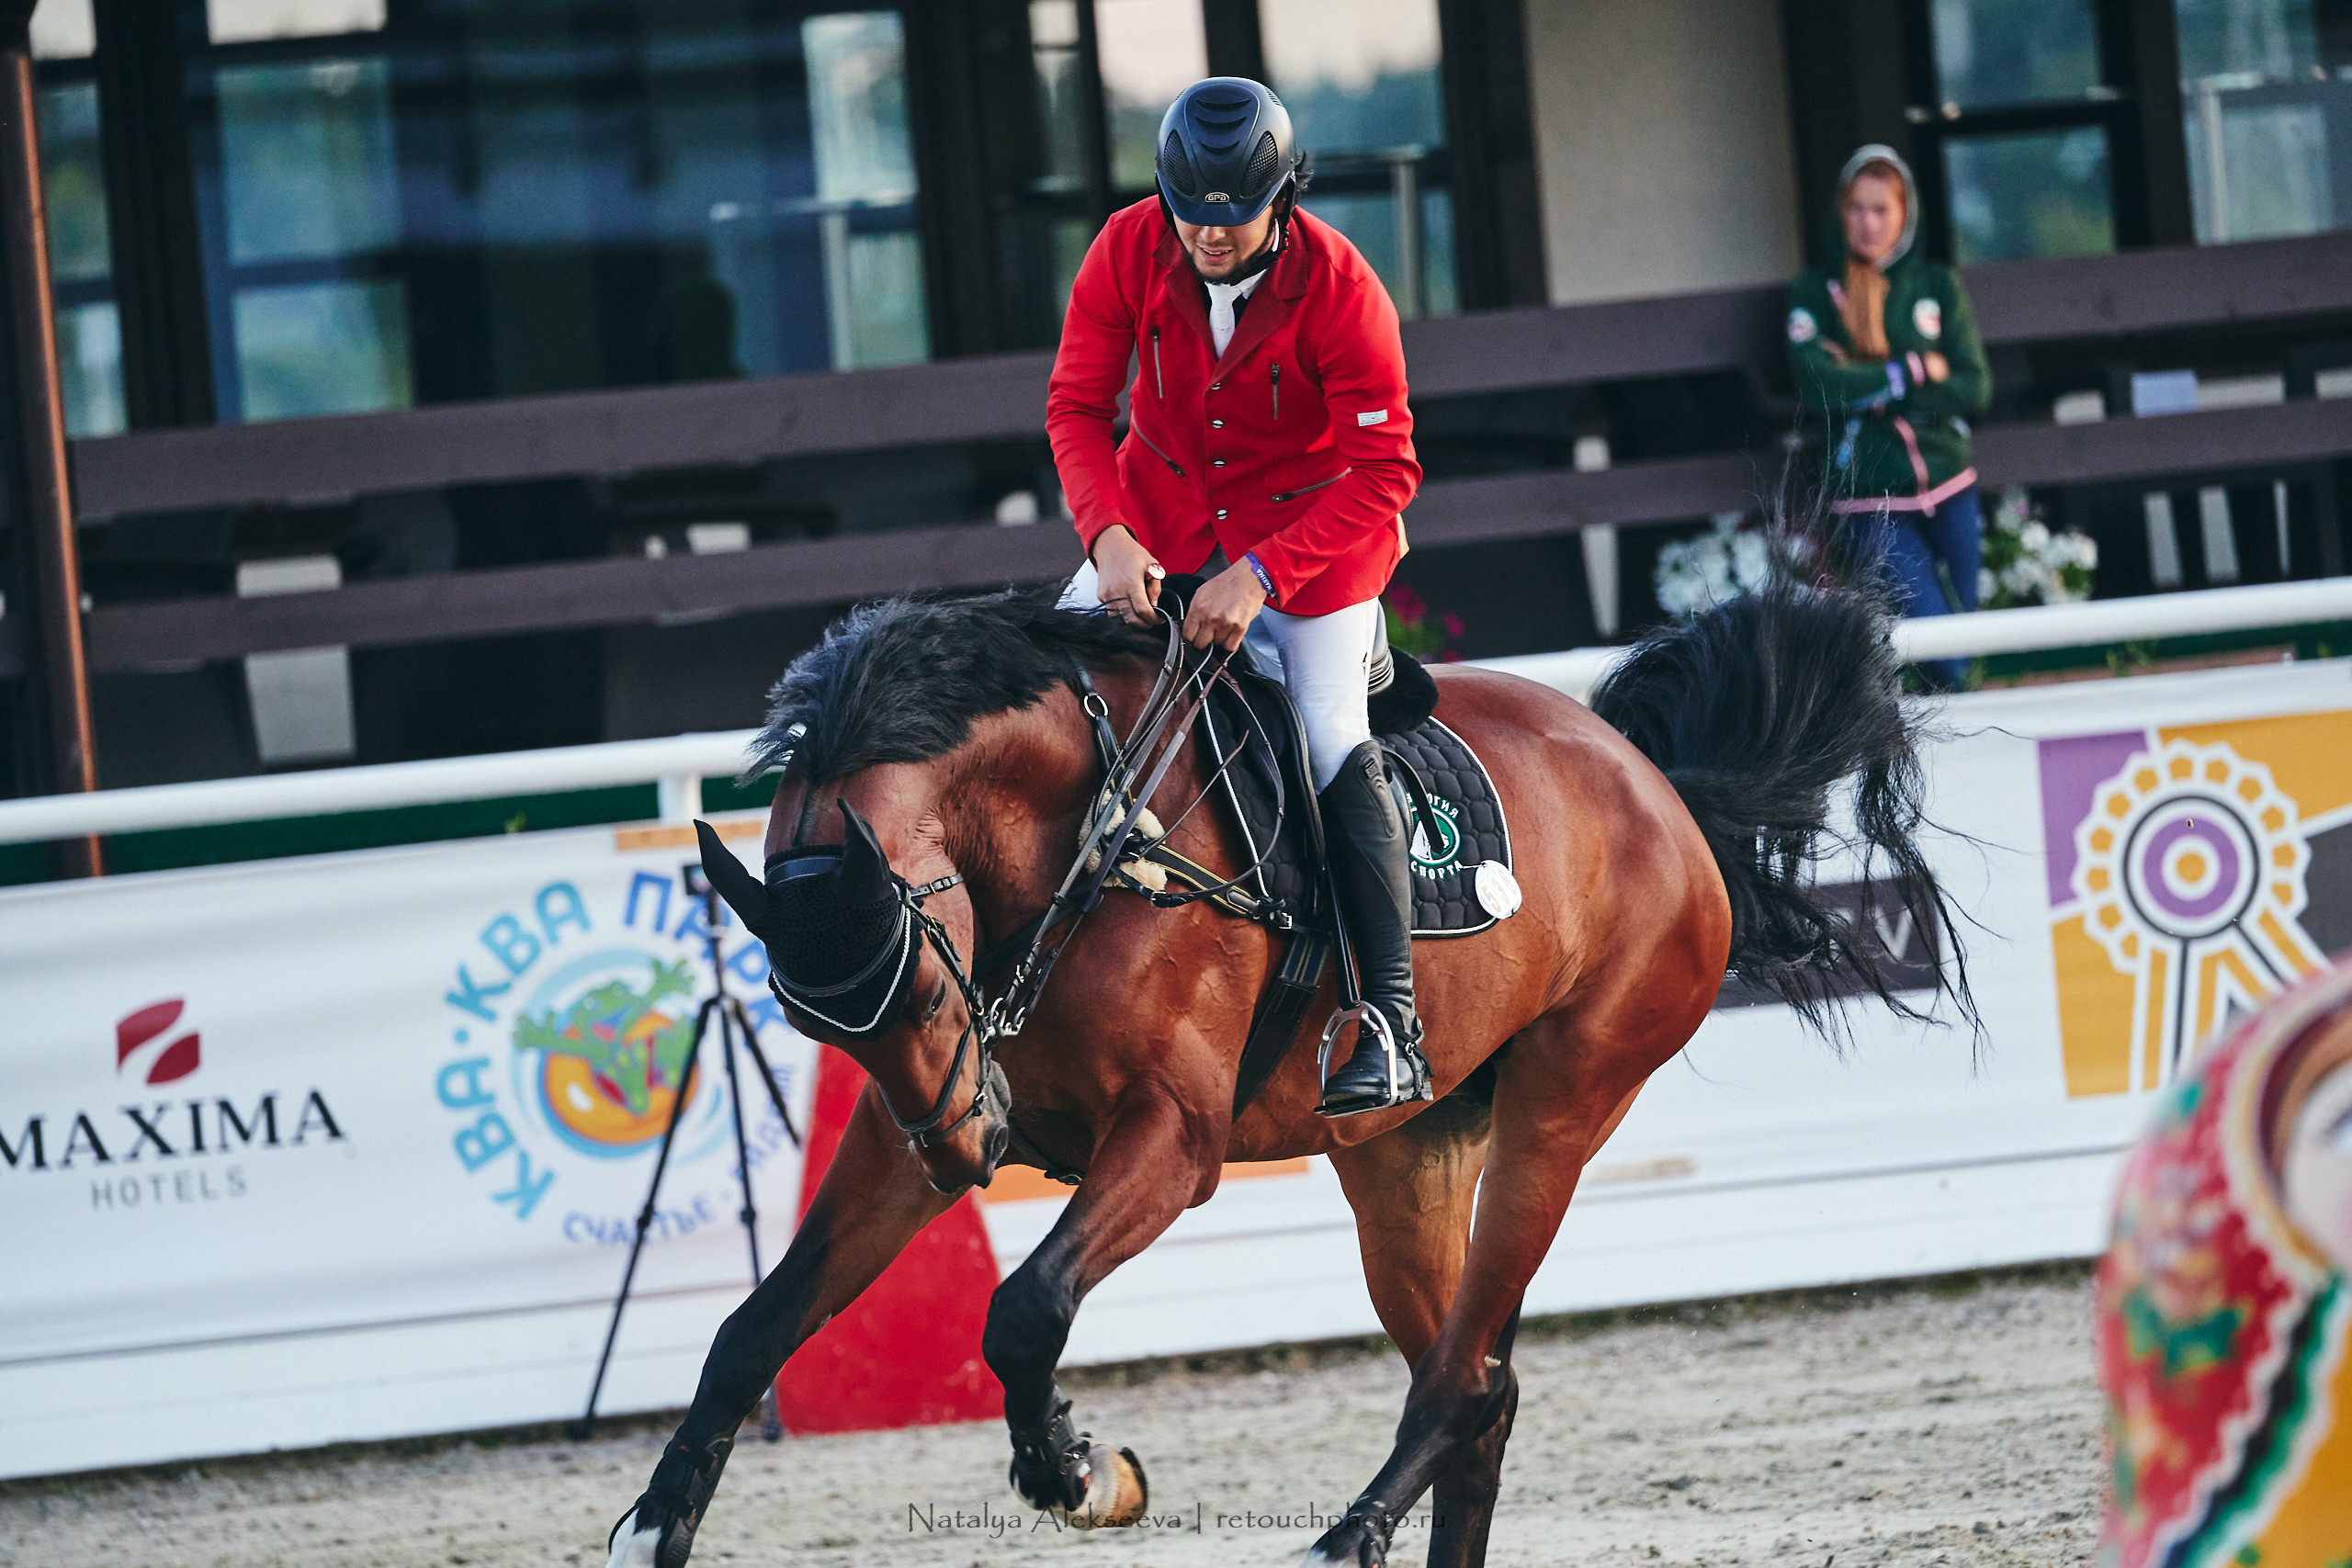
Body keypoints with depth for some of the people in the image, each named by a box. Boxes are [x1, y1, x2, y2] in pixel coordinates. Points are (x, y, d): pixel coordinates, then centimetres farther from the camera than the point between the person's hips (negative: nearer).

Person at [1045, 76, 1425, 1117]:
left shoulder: (1338, 288, -25)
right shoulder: (1130, 251, -16)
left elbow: (1383, 472, -23)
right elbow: (1075, 407, -10)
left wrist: (1260, 576, -32)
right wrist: (1109, 535, -28)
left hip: (1314, 522, -4)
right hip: (1167, 509, 4)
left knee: (1330, 740, -19)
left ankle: (1392, 1021, -17)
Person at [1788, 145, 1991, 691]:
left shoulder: (1938, 287, 7)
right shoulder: (1816, 295, 1)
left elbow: (1974, 388, -2)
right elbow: (1818, 385, -14)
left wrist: (1873, 392, -12)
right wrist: (1914, 371, -10)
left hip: (1949, 488, 3)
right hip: (1872, 504, -3)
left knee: (1966, 643, 8)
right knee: (1943, 659, -15)